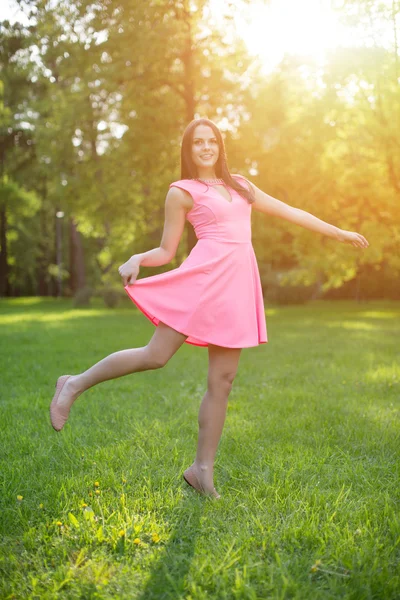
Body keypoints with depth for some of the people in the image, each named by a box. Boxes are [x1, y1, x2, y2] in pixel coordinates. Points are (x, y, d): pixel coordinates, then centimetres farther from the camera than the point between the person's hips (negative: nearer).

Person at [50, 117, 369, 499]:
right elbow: (166, 252, 4)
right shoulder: (182, 192, 5)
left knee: (222, 381, 2)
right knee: (156, 355, -13)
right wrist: (137, 259, -17)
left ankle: (202, 468, 9)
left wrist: (338, 232, 27)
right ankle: (75, 384, 6)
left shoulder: (238, 184, 22)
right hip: (205, 275, -5)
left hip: (238, 284, 6)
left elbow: (289, 212, 25)